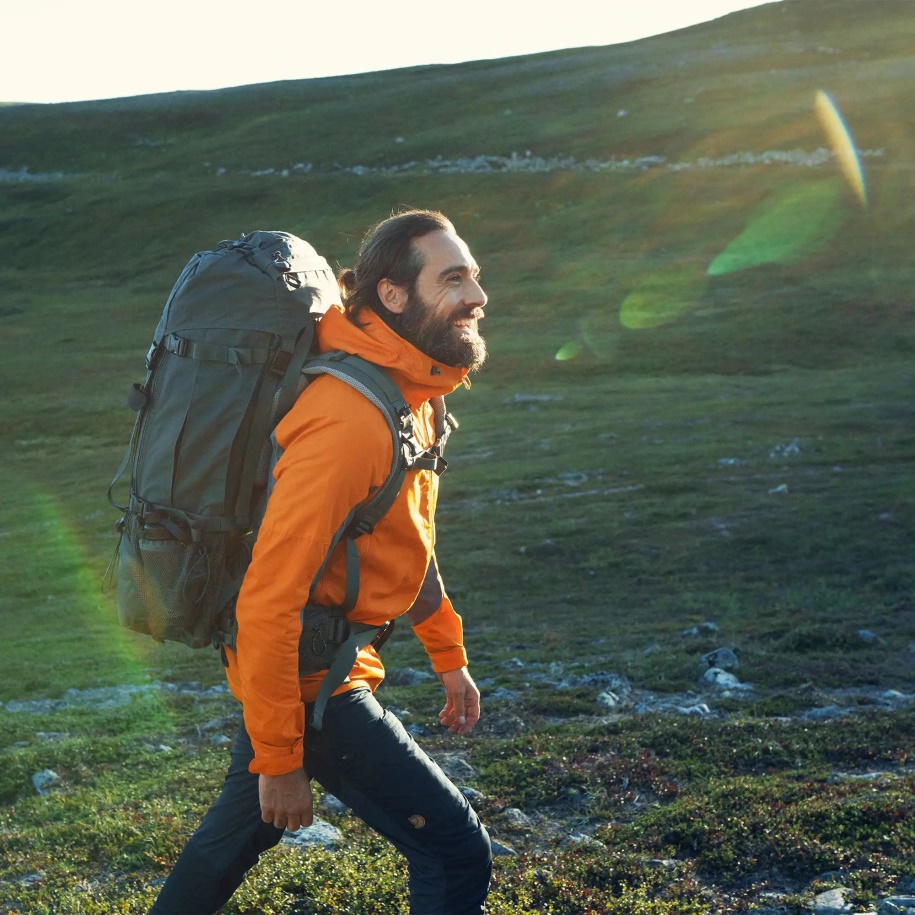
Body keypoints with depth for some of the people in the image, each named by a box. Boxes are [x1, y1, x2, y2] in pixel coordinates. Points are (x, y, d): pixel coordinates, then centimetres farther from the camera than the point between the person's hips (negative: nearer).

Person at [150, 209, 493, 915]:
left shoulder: (412, 396, 3)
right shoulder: (350, 419, -30)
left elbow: (410, 544, 18)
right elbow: (269, 599, -30)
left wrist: (449, 655, 22)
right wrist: (280, 759, -24)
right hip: (308, 678, -10)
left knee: (247, 824, 29)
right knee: (457, 855, -6)